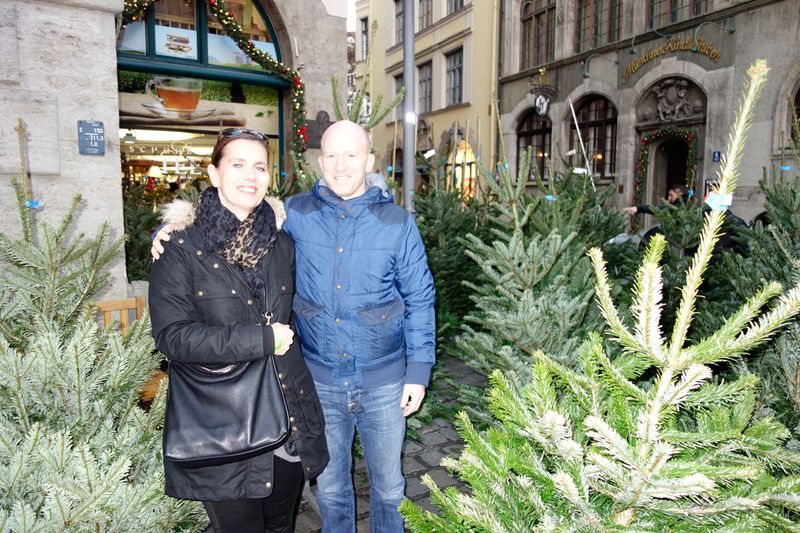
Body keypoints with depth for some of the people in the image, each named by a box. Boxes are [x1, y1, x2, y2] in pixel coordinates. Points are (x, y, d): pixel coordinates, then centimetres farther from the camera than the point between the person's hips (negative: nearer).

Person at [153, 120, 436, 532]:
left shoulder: (397, 223, -7)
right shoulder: (296, 214, -6)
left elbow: (419, 300, -2)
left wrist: (418, 371, -3)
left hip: (383, 383, -1)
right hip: (320, 382, 1)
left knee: (388, 485, 19)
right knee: (329, 486, 22)